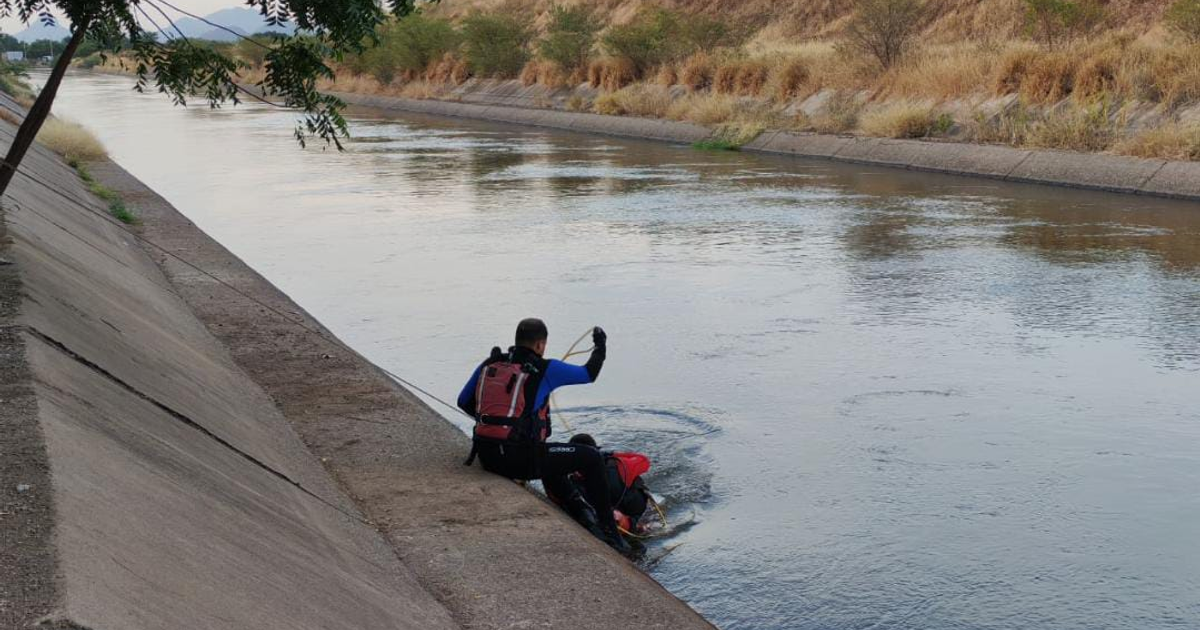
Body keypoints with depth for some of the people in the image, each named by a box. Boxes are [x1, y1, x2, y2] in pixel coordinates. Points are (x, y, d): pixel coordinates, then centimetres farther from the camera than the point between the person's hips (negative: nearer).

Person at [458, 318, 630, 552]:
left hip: (486, 456, 7)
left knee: (550, 455, 37)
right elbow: (589, 373, 6)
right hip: (519, 459, -7)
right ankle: (609, 532, 9)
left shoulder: (489, 364, 11)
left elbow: (463, 401, 19)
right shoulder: (545, 369, -4)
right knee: (591, 458, 7)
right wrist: (600, 346, 25)